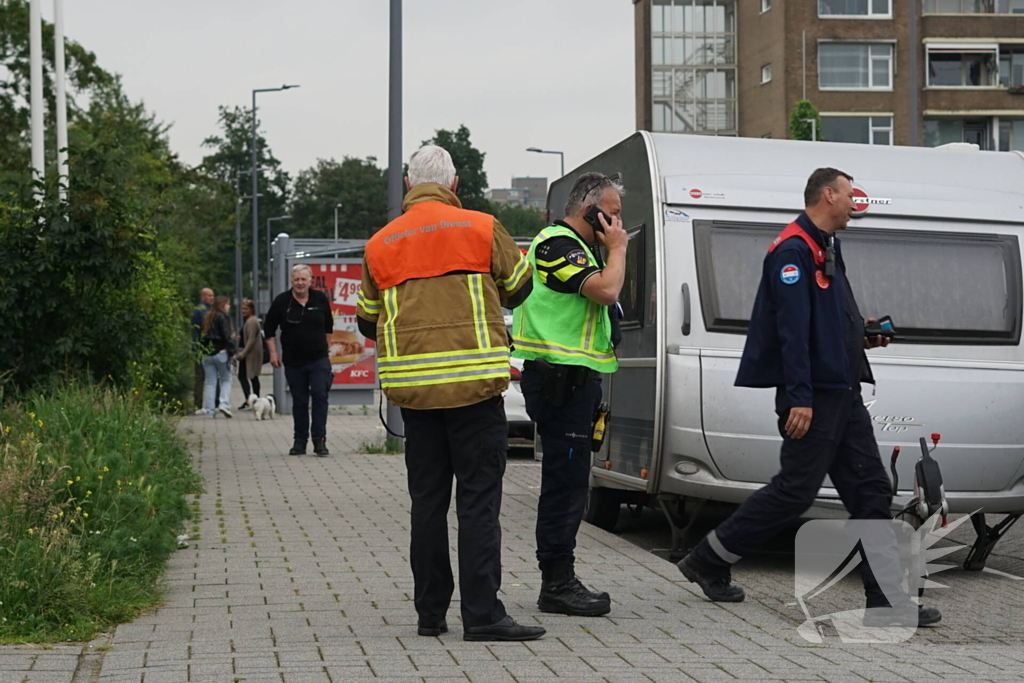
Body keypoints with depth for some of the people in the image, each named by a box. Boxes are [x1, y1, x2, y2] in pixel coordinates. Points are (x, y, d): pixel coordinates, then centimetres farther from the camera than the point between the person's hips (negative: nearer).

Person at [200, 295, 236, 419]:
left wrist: (203, 350, 17)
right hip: (221, 352, -6)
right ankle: (224, 404, -13)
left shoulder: (207, 317, 15)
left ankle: (210, 410, 3)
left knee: (210, 382, 6)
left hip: (207, 354, 6)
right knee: (226, 380, 3)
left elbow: (202, 336, 16)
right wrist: (231, 351, -12)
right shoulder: (222, 317, -7)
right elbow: (227, 336, -14)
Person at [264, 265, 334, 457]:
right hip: (293, 362, 0)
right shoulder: (282, 301, -2)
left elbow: (328, 325, 17)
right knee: (299, 402, 6)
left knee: (320, 397, -12)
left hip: (318, 360, 0)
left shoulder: (320, 299, 2)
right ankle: (300, 441, 16)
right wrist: (273, 352, 0)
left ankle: (320, 440, -10)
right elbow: (270, 328, 6)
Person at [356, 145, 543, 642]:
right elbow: (519, 287, 11)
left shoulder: (380, 243, 8)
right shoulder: (480, 228, -1)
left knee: (427, 500, 10)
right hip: (474, 386, -3)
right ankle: (482, 614, -5)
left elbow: (367, 320, 15)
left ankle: (430, 612, 14)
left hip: (413, 390, 4)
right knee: (478, 500, -2)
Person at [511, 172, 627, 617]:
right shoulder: (557, 243, -11)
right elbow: (606, 290, -21)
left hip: (572, 381, 11)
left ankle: (559, 581, 20)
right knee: (567, 483, -9)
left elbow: (602, 297, 23)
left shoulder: (575, 246, 23)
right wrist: (618, 248, -9)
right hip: (560, 380, -11)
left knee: (568, 483, 13)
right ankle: (557, 585, -5)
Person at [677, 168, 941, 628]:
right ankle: (708, 562, 9)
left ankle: (888, 598, 7)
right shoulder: (794, 250, -13)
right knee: (795, 491, -5)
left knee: (871, 490, 5)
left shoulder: (826, 250, 19)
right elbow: (792, 328, -20)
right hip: (813, 395, -10)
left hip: (844, 392, 10)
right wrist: (799, 397, -24)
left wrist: (864, 337, 11)